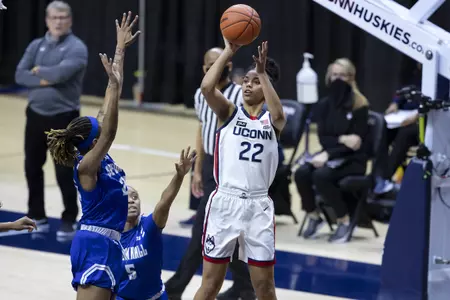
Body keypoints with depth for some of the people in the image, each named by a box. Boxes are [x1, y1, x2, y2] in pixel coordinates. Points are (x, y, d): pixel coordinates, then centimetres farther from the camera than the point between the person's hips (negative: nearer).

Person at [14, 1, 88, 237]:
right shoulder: (36, 46, 9)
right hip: (36, 114, 5)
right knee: (32, 168, 11)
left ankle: (68, 221, 8)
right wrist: (43, 80, -16)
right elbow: (20, 75, -1)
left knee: (64, 172, -4)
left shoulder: (76, 47, -7)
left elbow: (61, 72, -22)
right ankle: (37, 216, 25)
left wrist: (39, 70, -5)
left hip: (63, 118, -5)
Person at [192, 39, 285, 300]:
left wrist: (263, 72, -20)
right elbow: (206, 87, -14)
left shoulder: (272, 121, 6)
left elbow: (279, 115, -20)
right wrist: (229, 53, -13)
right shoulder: (229, 112, 5)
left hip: (259, 207, 1)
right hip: (225, 203, -1)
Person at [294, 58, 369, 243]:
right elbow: (323, 139, 1)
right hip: (330, 154, 4)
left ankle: (344, 221, -15)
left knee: (321, 175, -33)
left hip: (352, 159, -4)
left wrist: (328, 155, -23)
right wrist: (341, 139, -20)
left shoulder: (360, 105, -7)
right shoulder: (324, 105, 6)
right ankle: (313, 216, -4)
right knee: (301, 173, -26)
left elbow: (357, 142, -13)